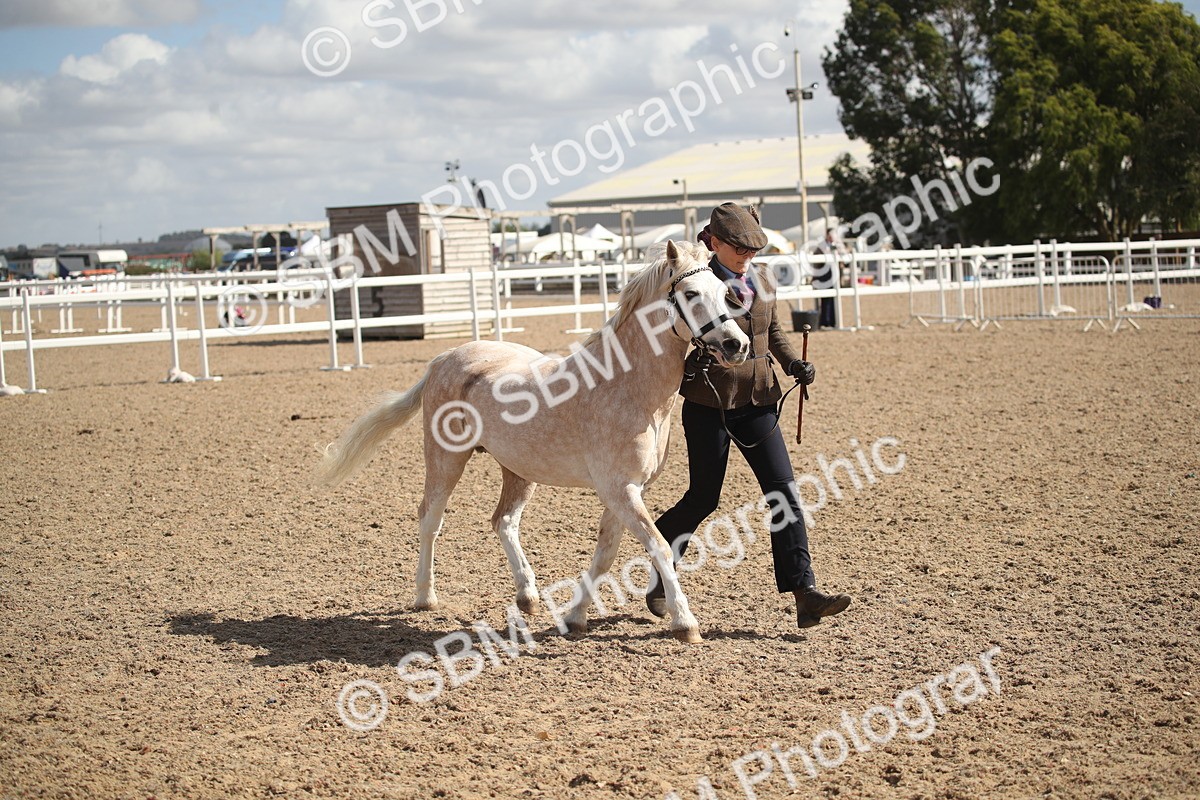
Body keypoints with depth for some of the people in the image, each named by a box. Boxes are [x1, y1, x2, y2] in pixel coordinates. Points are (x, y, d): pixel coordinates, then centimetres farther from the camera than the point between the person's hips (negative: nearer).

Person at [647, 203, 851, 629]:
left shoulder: (763, 281, 7)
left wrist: (793, 363, 5)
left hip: (758, 400, 5)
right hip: (708, 402, -5)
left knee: (784, 491, -4)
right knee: (703, 498, 4)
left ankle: (805, 594, -6)